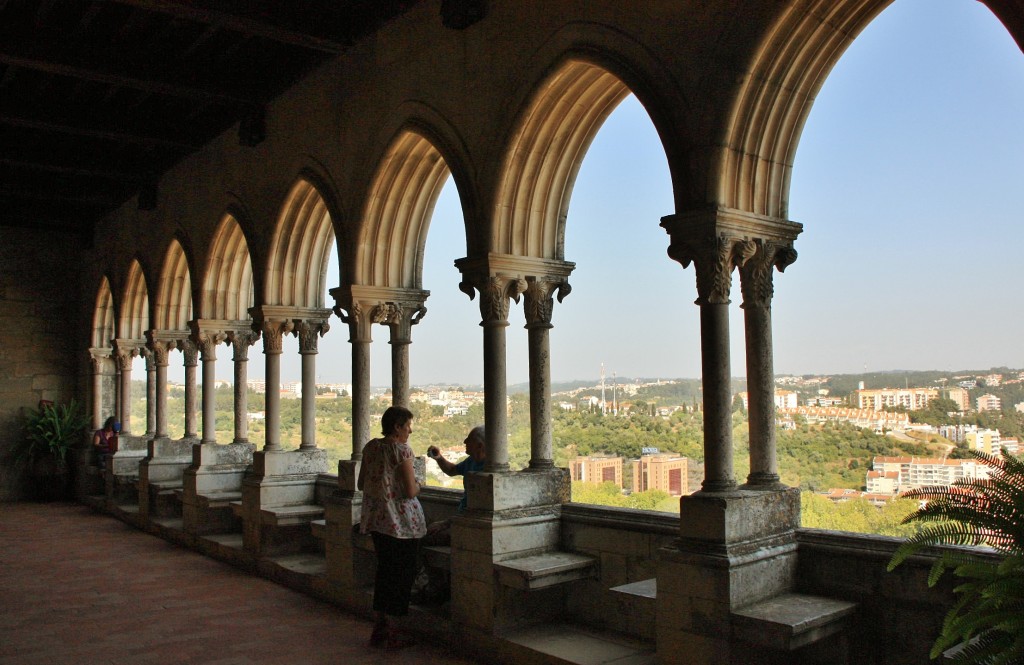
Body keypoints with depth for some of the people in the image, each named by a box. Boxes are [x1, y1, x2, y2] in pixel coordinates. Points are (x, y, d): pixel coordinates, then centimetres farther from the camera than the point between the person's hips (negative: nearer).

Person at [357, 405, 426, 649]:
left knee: (384, 570, 18)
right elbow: (411, 491, -18)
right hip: (401, 521, -7)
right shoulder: (402, 450, -16)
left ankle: (379, 627, 24)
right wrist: (418, 485, 3)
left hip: (375, 518, 7)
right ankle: (390, 632, 9)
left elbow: (361, 484, 12)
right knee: (403, 573, 4)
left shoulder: (371, 447, 5)